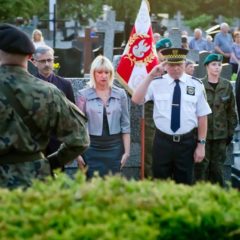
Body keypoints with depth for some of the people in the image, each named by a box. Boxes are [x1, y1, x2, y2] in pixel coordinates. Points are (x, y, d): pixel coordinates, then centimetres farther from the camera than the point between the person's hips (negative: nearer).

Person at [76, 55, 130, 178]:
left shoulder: (120, 94, 4)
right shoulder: (84, 94, -1)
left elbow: (125, 125, 5)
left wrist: (127, 151, 1)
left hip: (114, 147, 2)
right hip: (92, 148, -1)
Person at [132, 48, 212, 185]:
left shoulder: (196, 85, -3)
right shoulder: (156, 83, -2)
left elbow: (202, 116, 0)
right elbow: (136, 100, -15)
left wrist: (201, 144, -2)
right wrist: (150, 76, -21)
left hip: (187, 142, 0)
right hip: (162, 141, 0)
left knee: (184, 184, 13)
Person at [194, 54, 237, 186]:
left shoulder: (227, 86, 4)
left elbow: (231, 110, 8)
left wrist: (231, 130, 6)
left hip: (221, 133, 2)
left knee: (218, 165, 8)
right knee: (202, 164, 0)